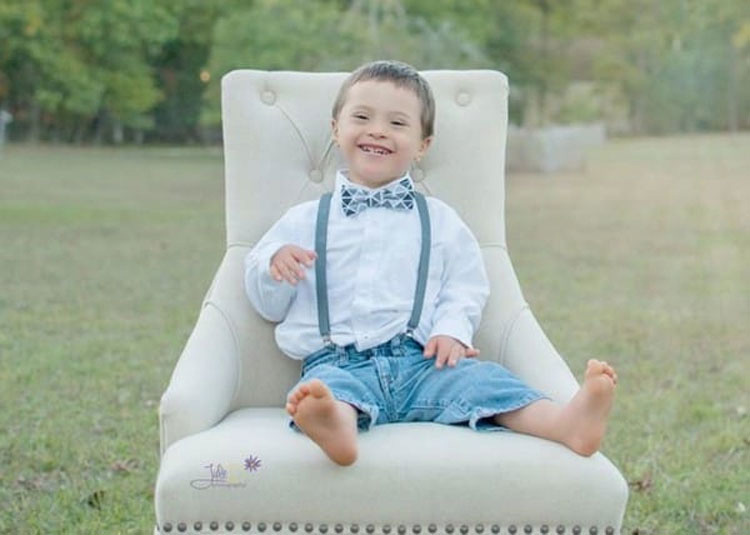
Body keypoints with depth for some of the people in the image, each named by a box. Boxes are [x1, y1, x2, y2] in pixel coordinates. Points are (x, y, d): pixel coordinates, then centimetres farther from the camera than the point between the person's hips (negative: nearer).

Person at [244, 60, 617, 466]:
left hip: (421, 360, 2)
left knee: (477, 377, -26)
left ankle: (565, 421, -49)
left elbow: (466, 285, 14)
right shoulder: (303, 221, 17)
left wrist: (452, 329, -7)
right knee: (328, 386, -36)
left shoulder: (439, 220, 19)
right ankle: (337, 423, -69)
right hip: (337, 363, -1)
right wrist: (275, 264, -4)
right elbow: (268, 304, 19)